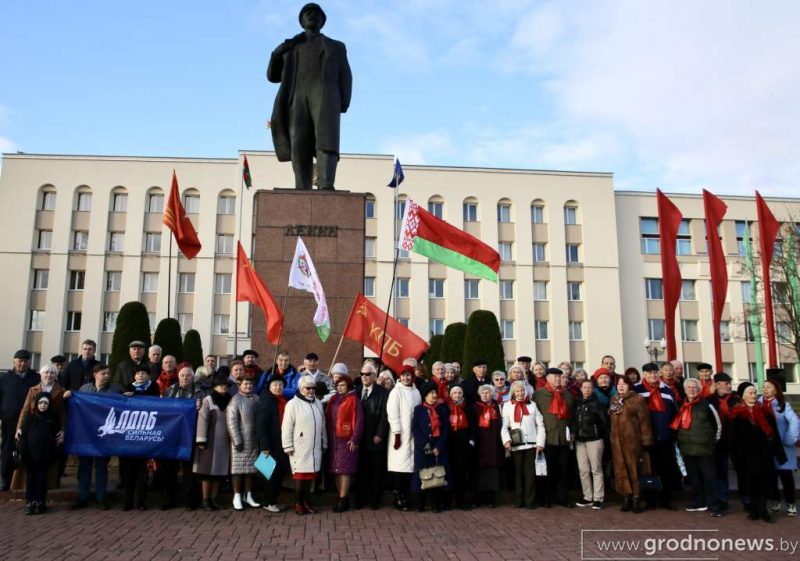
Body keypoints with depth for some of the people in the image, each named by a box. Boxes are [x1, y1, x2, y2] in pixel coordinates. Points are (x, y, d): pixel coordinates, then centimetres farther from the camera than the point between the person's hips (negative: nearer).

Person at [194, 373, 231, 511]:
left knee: (219, 471, 8)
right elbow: (202, 420, -11)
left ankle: (213, 499, 17)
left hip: (224, 442, 5)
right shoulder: (207, 400, -6)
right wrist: (201, 440, -16)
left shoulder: (230, 401, 9)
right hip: (210, 441, -5)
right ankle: (205, 500, 8)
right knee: (207, 471, 0)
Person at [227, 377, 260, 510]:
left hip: (254, 440, 5)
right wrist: (237, 440, -16)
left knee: (251, 468, 11)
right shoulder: (235, 400, -8)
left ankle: (248, 496, 21)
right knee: (238, 468, 0)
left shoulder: (256, 398, 9)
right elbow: (232, 421, -12)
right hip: (241, 440, -5)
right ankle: (237, 497, 8)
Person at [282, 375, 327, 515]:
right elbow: (286, 427, -9)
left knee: (311, 474, 8)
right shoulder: (293, 404, -8)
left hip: (315, 447, 6)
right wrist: (288, 447, -11)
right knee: (300, 475, -1)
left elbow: (322, 425, 18)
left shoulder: (318, 403, 13)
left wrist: (324, 443, 18)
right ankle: (298, 503, 11)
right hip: (299, 448, -6)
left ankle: (306, 501, 20)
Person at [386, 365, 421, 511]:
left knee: (410, 466, 4)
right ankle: (398, 499, 3)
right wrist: (397, 434, -13)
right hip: (401, 435, -5)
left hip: (413, 435, 5)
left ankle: (405, 497, 13)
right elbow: (392, 414, -9)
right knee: (400, 466, -5)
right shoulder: (396, 392, -5)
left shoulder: (416, 392, 10)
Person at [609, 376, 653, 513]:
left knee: (634, 470, -1)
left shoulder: (637, 399, -5)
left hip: (632, 441, -6)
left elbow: (644, 421, -9)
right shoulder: (613, 400, 15)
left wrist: (646, 440, -13)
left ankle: (637, 499, 6)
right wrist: (611, 440, 15)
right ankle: (627, 498, 14)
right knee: (621, 470, 6)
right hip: (617, 442, 6)